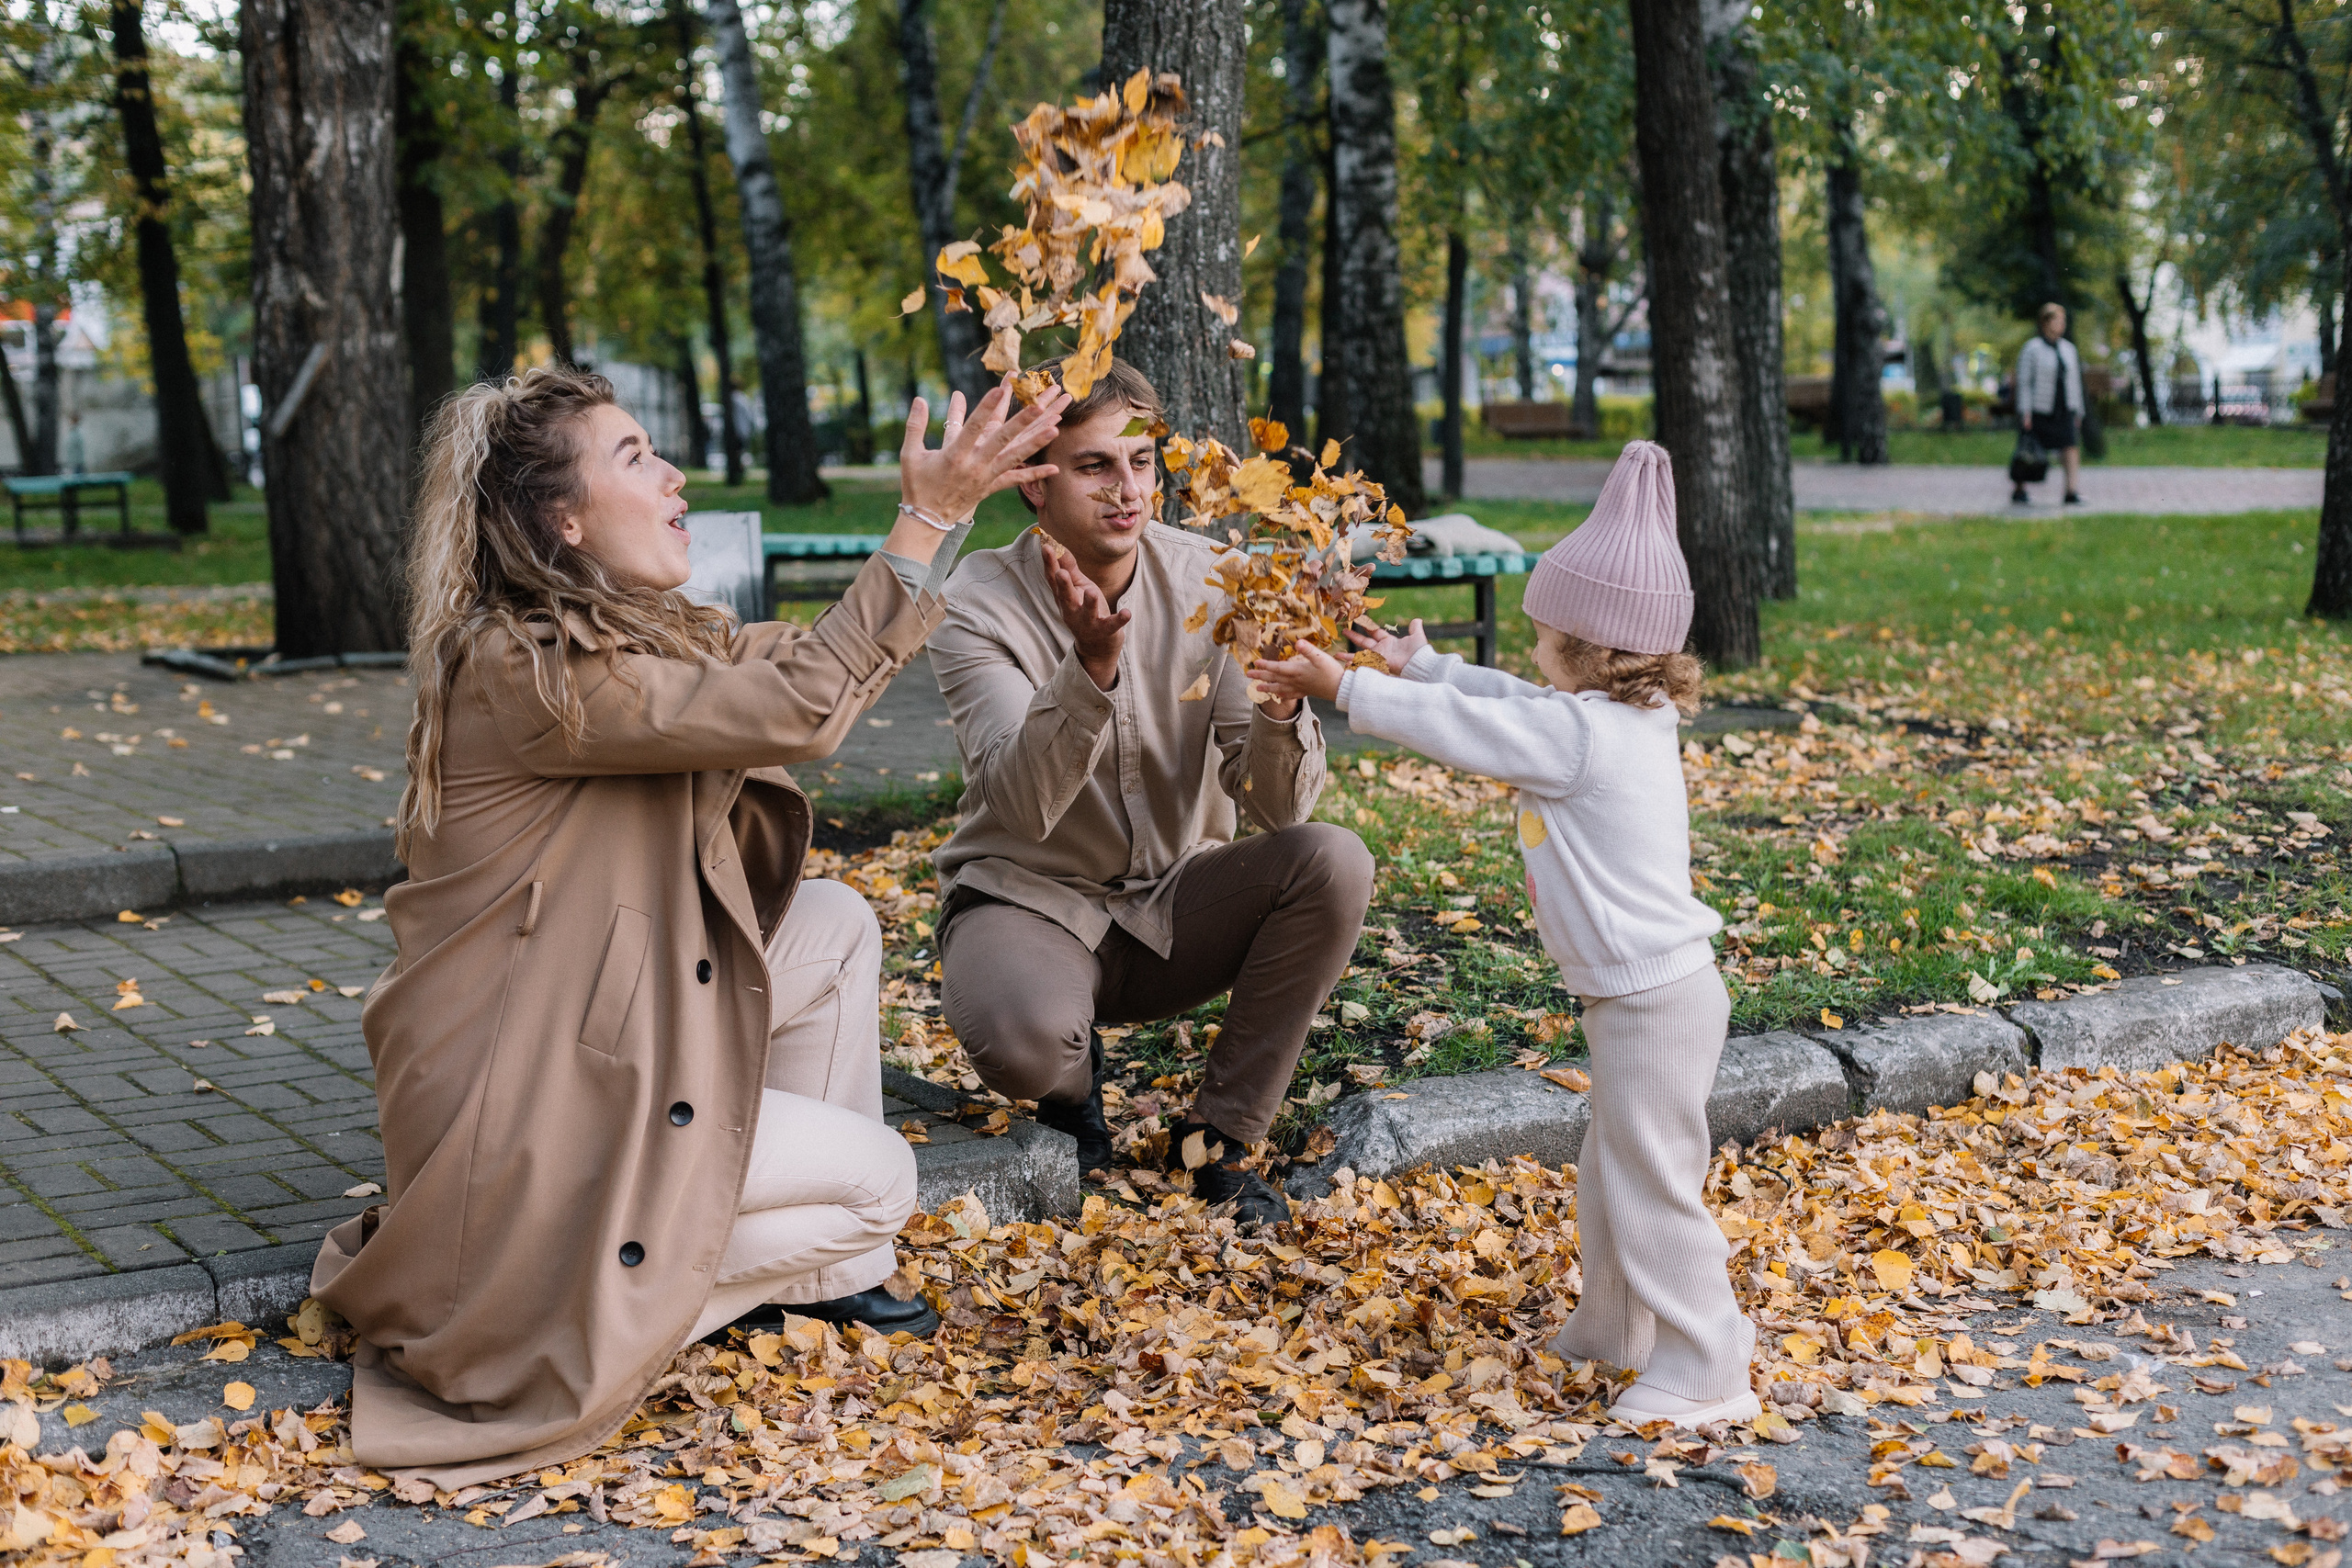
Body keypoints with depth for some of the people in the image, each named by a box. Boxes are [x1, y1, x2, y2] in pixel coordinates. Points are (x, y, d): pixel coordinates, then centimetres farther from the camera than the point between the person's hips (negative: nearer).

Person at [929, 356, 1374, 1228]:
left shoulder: (1202, 582, -8)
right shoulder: (980, 603, -15)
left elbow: (1278, 808, -14)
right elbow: (1023, 807, -30)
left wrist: (1279, 702, -36)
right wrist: (1092, 665, -45)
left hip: (1177, 901, 3)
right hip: (1030, 897, -3)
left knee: (1333, 862, -24)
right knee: (1023, 1035, -37)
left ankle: (1218, 1133, -7)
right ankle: (1073, 1078, 5)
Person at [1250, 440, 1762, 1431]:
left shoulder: (1581, 734, -21)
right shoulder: (1627, 717, 8)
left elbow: (1457, 727, -14)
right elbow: (1498, 704, 22)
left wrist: (1344, 688, -4)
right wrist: (1418, 666, 29)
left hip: (1655, 999, -10)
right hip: (1633, 995, 10)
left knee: (1650, 1181, -2)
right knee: (1612, 1173, 22)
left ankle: (1704, 1372, 6)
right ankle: (1617, 1324, 37)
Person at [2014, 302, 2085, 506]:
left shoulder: (2068, 349, 12)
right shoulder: (2032, 349, -5)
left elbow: (2074, 381, 17)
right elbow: (2024, 381, -8)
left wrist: (2078, 411, 14)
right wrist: (2025, 412, -14)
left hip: (2064, 411, 4)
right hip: (2040, 411, -4)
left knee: (2072, 447, -11)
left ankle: (2071, 492, -16)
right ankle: (2019, 490, 22)